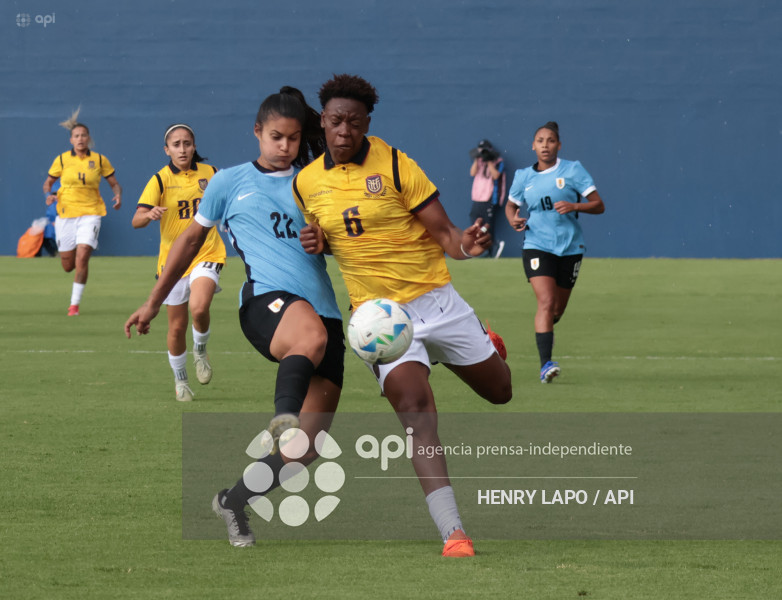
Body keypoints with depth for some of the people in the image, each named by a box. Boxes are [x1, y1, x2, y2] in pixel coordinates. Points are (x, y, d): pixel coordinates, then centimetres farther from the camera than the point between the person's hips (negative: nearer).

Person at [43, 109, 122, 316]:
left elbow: (114, 184, 9)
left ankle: (75, 303, -7)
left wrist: (118, 196, -12)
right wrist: (49, 195, -11)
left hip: (90, 213, -1)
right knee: (68, 266, 4)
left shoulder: (99, 160, 0)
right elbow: (47, 183, 10)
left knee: (82, 259, -18)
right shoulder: (62, 160, 0)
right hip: (66, 213, 1)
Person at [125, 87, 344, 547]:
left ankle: (234, 502, 12)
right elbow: (192, 239, 24)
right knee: (311, 336, -43)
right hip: (266, 298, -4)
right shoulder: (230, 183, 14)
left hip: (322, 307, 4)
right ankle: (284, 416, -59)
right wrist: (154, 303, 27)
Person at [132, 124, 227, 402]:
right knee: (177, 326, 6)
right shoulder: (160, 180, -6)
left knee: (199, 307, -27)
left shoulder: (210, 173, 2)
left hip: (207, 253, 0)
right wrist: (150, 214, -36)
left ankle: (200, 350, 4)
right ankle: (180, 380, 29)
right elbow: (136, 221, -16)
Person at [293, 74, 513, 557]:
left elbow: (442, 231, -10)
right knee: (416, 411, -21)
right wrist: (315, 244, -3)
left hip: (435, 299, -1)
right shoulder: (307, 183, 2)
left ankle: (484, 344, 53)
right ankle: (453, 534, -27)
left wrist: (463, 245, -32)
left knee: (499, 390, 13)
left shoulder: (394, 165, -10)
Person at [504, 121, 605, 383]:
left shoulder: (573, 170, -2)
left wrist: (574, 206, -22)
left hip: (570, 248, 1)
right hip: (537, 246, -1)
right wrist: (513, 219, -1)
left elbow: (598, 205, -4)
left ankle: (543, 330, 46)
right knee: (546, 302, -20)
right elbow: (511, 205, 22)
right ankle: (545, 364, -24)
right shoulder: (523, 177, 5)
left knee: (557, 309, 12)